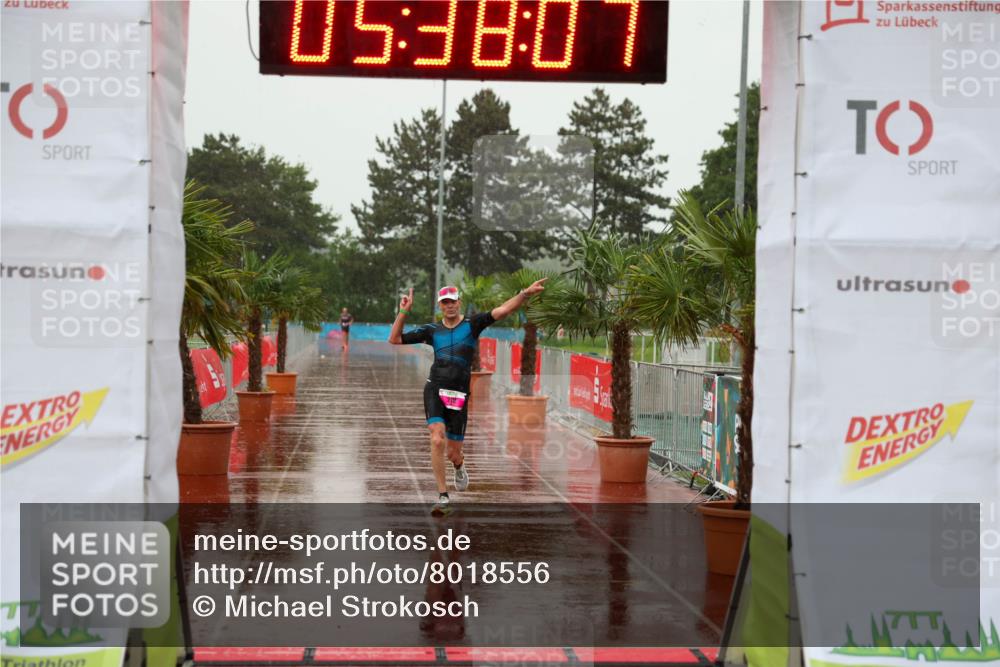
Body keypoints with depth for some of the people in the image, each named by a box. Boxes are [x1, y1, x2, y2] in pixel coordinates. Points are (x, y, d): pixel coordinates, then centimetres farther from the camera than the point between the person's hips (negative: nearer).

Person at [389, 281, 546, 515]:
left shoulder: (472, 325, 5)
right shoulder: (432, 330, 11)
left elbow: (502, 310, -6)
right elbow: (395, 339, 10)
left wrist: (526, 293, -18)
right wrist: (403, 312, 1)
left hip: (458, 396, 0)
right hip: (435, 390, 0)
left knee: (453, 453, 6)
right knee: (437, 440, -21)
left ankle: (459, 466, 45)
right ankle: (443, 497, -12)